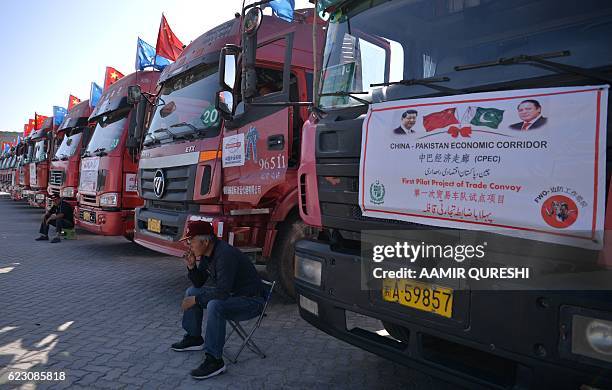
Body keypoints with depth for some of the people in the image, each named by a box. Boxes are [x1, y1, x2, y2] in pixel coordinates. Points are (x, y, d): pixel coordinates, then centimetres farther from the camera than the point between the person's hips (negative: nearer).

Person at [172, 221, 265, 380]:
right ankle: (194, 338, 25)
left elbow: (222, 293, -31)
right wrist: (191, 266, -7)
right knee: (192, 292, 13)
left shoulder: (225, 255, -28)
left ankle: (214, 360, -24)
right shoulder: (206, 254, 2)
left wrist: (196, 300, -19)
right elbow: (199, 283, 11)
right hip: (230, 294, 10)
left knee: (215, 306, -35)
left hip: (251, 300, -10)